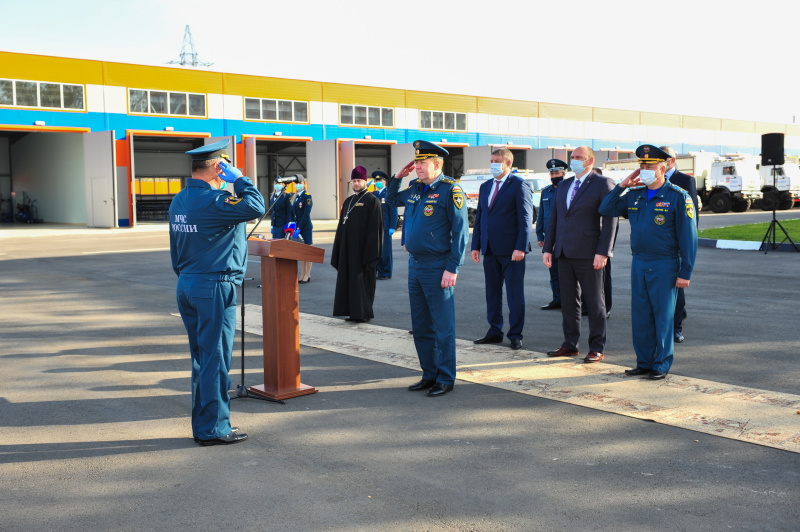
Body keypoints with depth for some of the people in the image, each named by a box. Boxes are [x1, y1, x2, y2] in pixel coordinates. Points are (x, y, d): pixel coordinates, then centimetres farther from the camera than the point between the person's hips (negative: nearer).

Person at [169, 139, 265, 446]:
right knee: (215, 358, -2)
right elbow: (255, 207, -26)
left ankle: (202, 424, 23)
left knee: (202, 357, 15)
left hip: (187, 285, 9)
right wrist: (239, 179, -13)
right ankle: (213, 429, 4)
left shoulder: (179, 201, 12)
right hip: (214, 286, -9)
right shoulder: (212, 201, -18)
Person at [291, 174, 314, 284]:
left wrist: (299, 228, -18)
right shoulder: (295, 197, 14)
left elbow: (306, 214, -15)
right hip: (297, 227, 8)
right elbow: (293, 213, 16)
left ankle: (307, 275, 4)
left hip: (306, 228, -8)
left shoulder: (307, 196, -9)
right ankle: (302, 274, 16)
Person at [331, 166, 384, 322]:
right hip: (348, 249, 7)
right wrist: (338, 250, 11)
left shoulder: (372, 201, -6)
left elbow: (375, 228, -12)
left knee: (363, 280, -2)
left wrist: (371, 254, -17)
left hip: (363, 249, -7)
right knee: (349, 280, 8)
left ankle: (364, 313, 7)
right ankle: (354, 312, 16)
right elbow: (341, 226, 17)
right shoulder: (348, 202, 16)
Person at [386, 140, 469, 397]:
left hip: (437, 268, -8)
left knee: (443, 327, 0)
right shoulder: (415, 189, 11)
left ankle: (446, 380, 8)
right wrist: (398, 177, 12)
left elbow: (461, 231, -14)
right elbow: (391, 199, 30)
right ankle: (429, 375, 25)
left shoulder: (450, 190, -11)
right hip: (415, 265, 8)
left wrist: (452, 269, -18)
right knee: (420, 326, 14)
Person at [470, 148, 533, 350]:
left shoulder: (519, 185, -5)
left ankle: (515, 335, 8)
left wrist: (520, 248, -17)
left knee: (514, 294, 1)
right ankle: (495, 332, 20)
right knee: (492, 293, 11)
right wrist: (476, 246, 10)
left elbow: (525, 218, -10)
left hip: (511, 250, -6)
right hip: (490, 250, 7)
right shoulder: (485, 187, 16)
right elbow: (479, 218, 18)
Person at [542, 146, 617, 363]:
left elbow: (610, 220, -9)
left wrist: (602, 252, -16)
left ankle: (597, 348, 8)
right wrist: (547, 248, 9)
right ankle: (570, 344, 20)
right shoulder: (564, 186, 16)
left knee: (594, 301, 1)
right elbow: (553, 218, 17)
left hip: (588, 254, -6)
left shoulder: (603, 184, -3)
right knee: (568, 300, 11)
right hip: (564, 253, 6)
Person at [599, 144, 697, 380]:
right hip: (638, 264, 5)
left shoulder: (678, 197, -7)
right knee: (640, 315, 8)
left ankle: (662, 364, 12)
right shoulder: (634, 195, 9)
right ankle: (644, 362, 19)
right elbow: (606, 210, 12)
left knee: (663, 316, 2)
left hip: (664, 266, -5)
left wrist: (685, 272, -13)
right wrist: (622, 185, 1)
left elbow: (688, 237, -9)